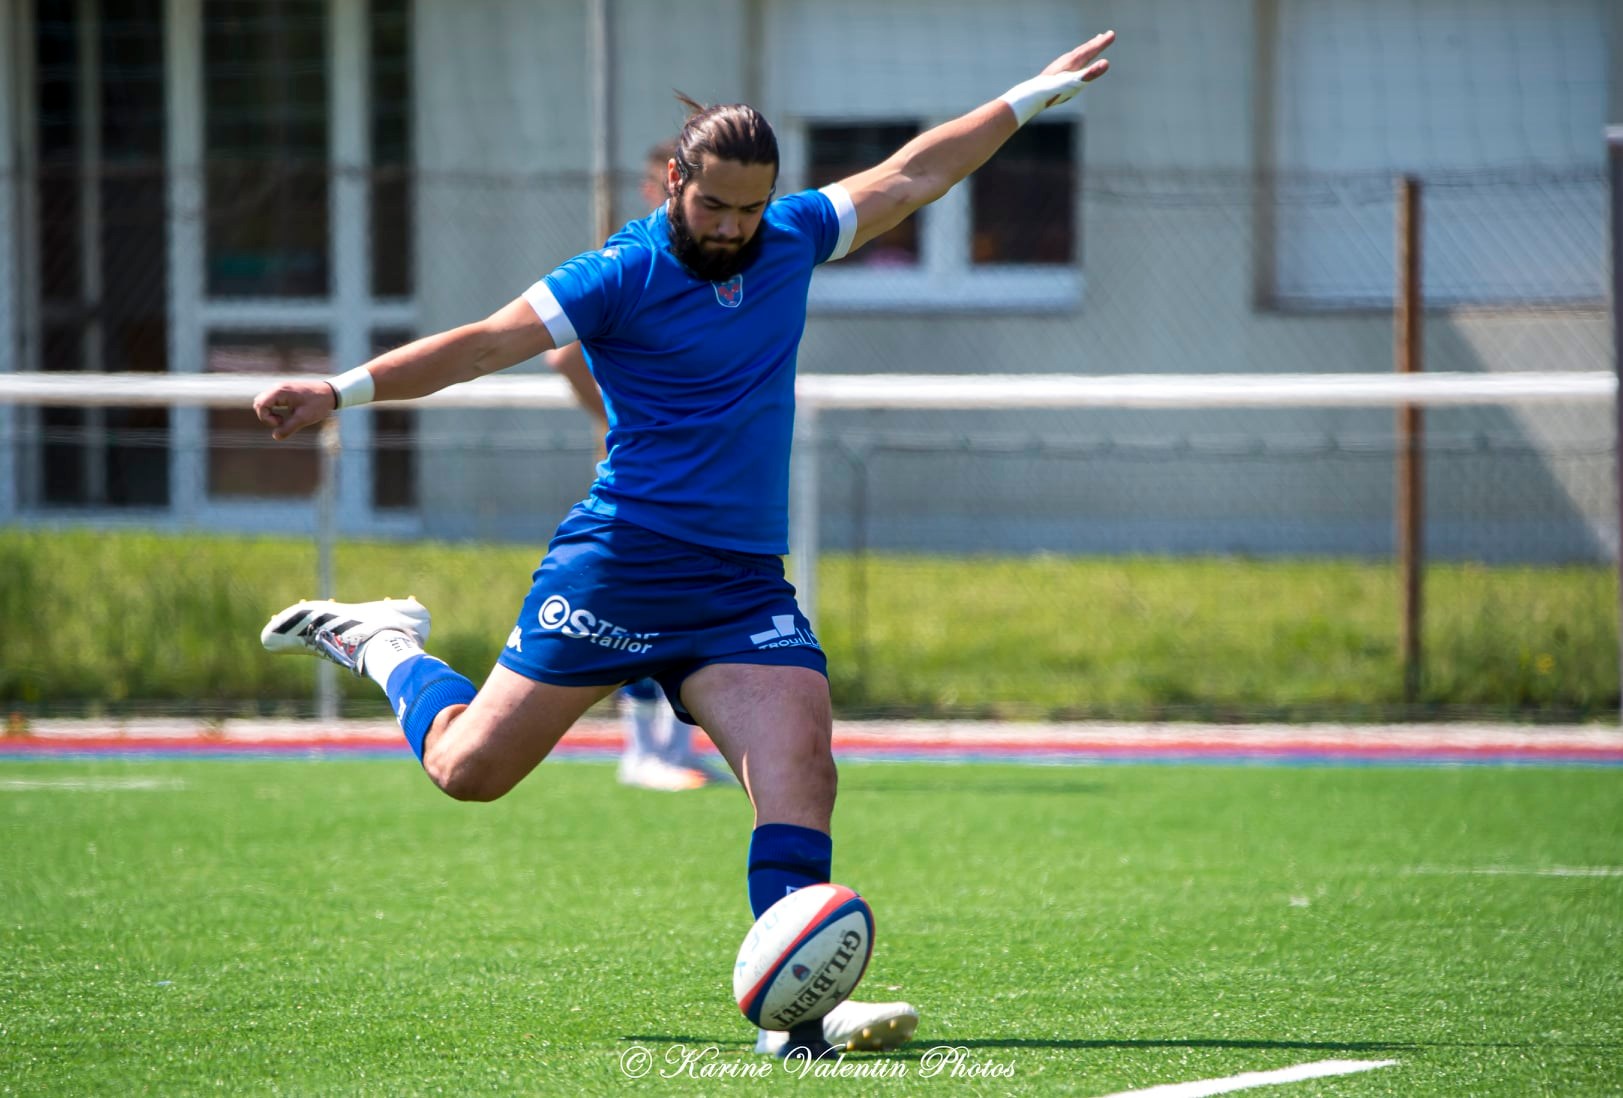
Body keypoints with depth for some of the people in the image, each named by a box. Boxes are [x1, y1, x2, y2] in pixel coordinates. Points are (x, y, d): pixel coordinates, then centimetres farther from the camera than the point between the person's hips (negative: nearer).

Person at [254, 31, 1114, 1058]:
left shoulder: (790, 241, 9)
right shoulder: (624, 274, -9)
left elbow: (910, 173, 21)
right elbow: (487, 342, -15)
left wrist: (1027, 100, 25)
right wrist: (345, 390, -25)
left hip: (746, 584, 5)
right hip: (622, 563, -5)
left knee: (802, 760, -17)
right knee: (472, 768, 0)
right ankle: (387, 644, 31)